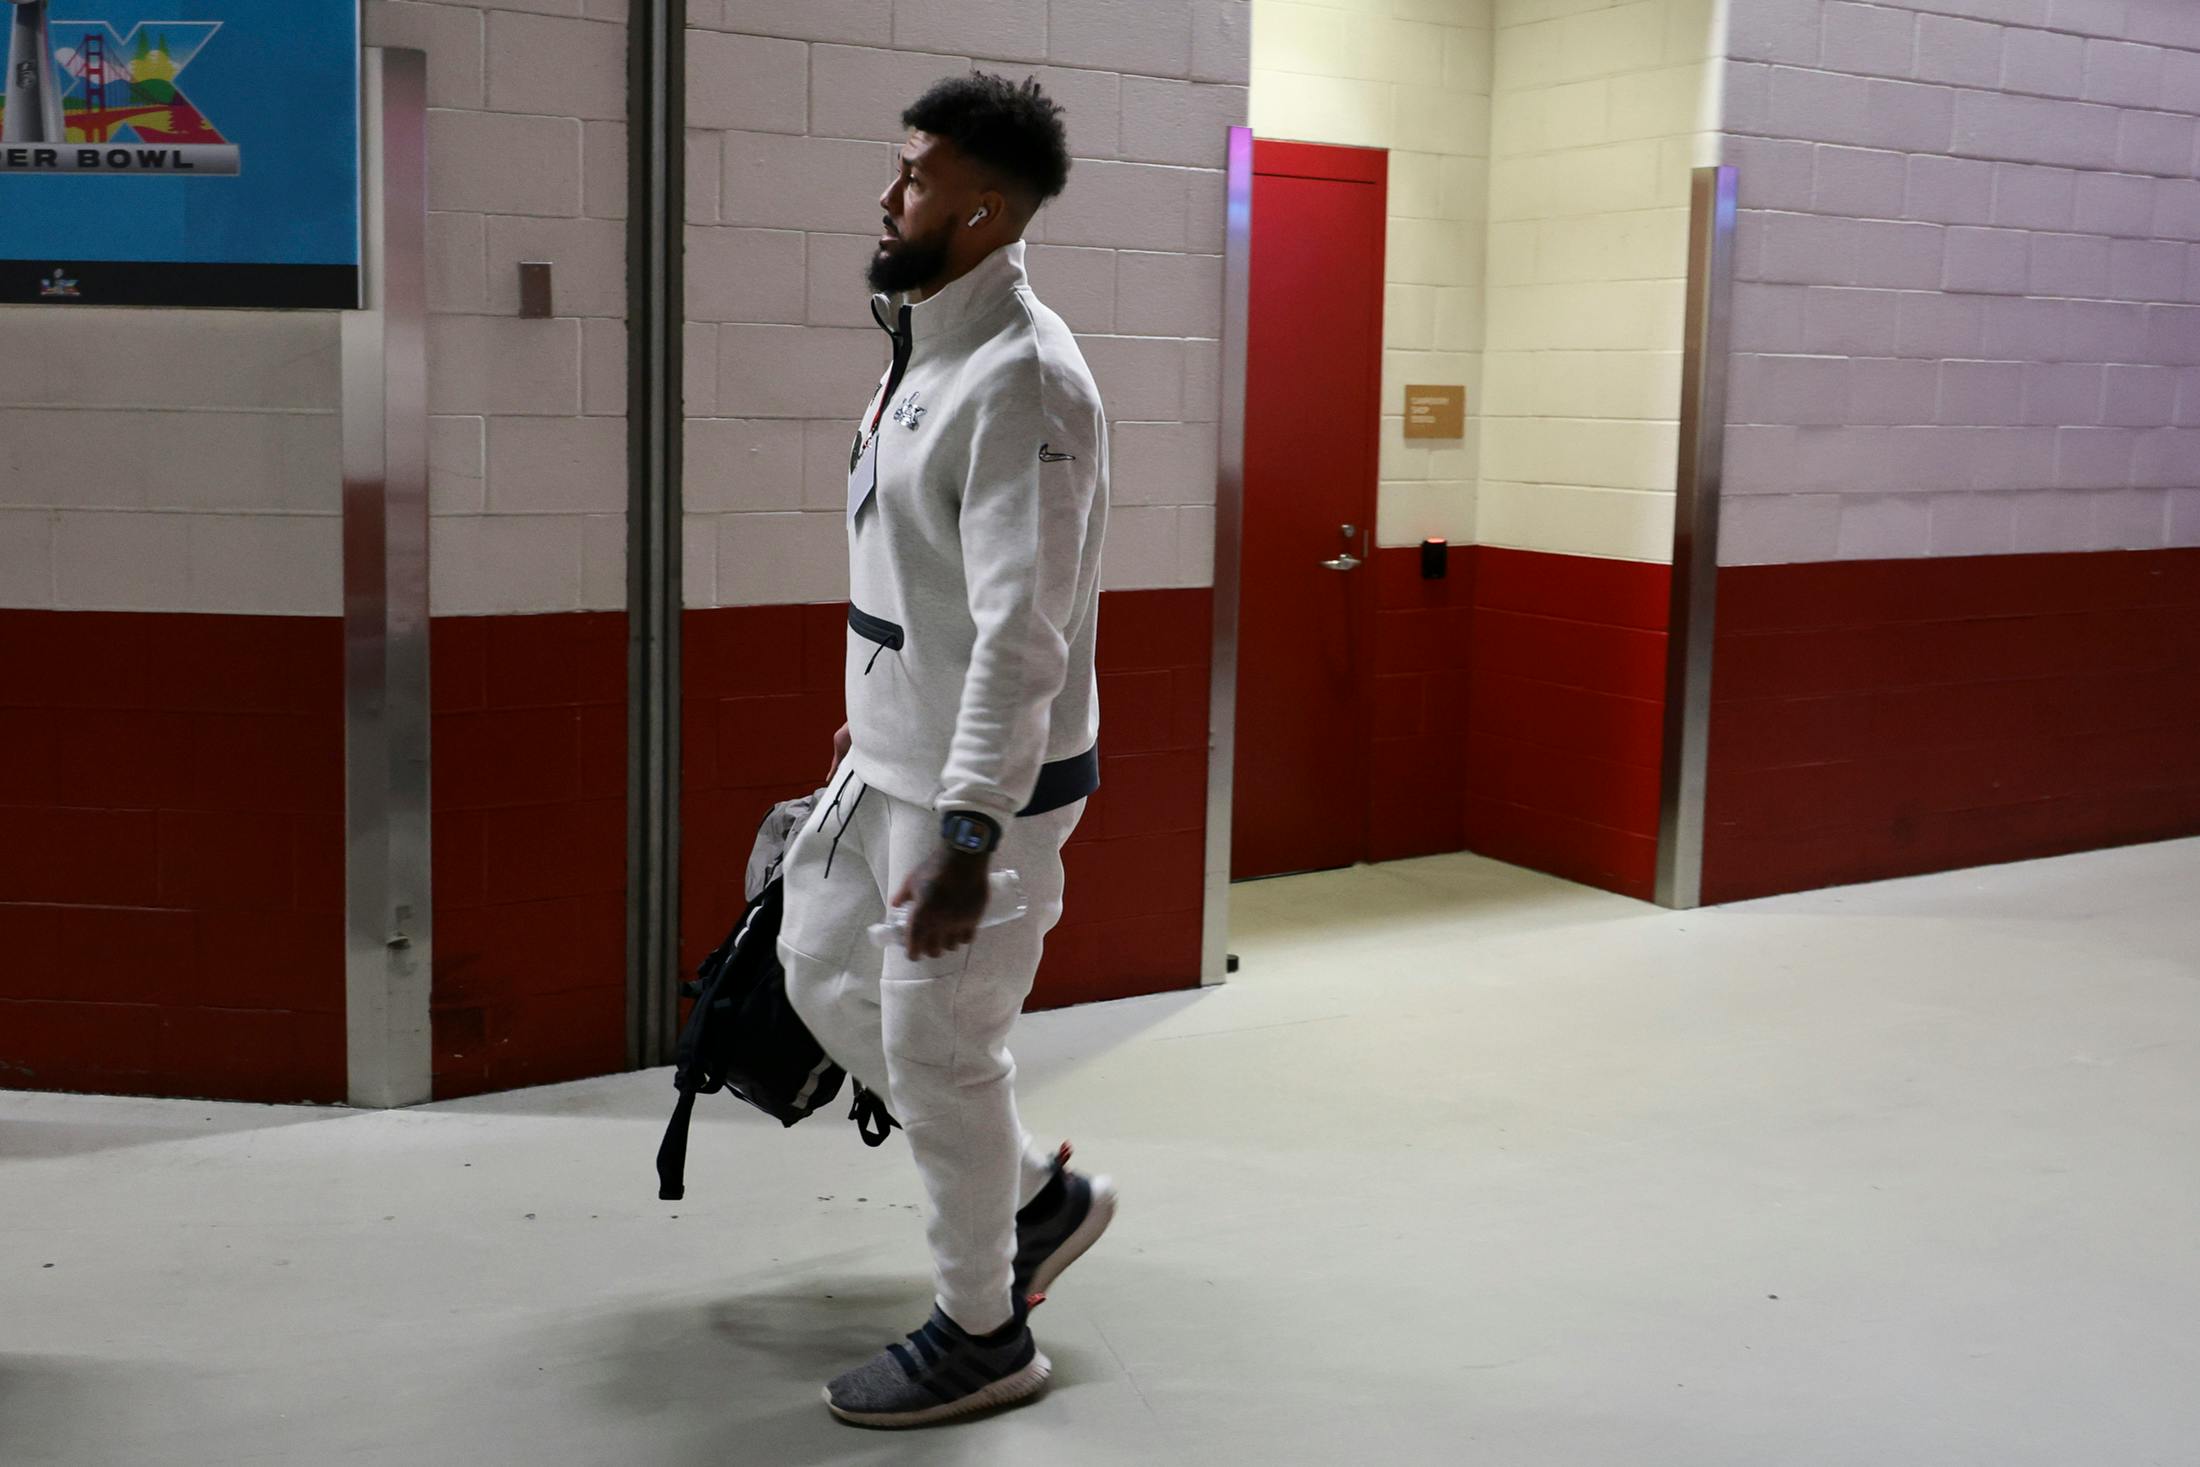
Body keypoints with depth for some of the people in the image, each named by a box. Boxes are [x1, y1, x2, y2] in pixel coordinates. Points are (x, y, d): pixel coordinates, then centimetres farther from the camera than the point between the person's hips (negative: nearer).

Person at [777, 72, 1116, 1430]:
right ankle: (1039, 1193, 33)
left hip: (986, 784, -10)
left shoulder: (1021, 378, -23)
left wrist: (967, 832, -30)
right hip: (898, 758, 10)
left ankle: (984, 1336, 22)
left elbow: (1022, 632, -28)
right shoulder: (931, 343, 9)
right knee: (826, 973, 20)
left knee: (938, 1051, 1)